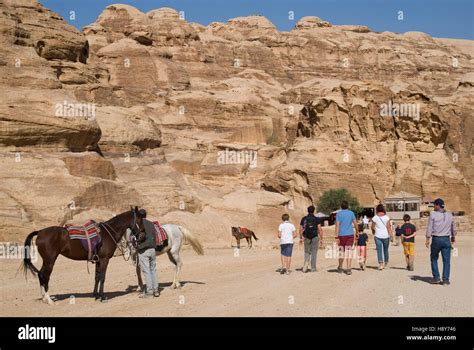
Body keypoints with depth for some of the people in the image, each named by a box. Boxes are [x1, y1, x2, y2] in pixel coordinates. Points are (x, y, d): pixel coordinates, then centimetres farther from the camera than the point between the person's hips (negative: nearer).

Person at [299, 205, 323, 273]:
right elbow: (320, 230, -9)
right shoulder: (316, 219, -4)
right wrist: (321, 239, -4)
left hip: (307, 238, 2)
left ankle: (306, 262, -12)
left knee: (307, 252, 15)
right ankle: (313, 268, 9)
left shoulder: (304, 219, 2)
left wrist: (300, 238, 14)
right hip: (315, 238, -2)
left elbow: (301, 229, 4)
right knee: (314, 253, 6)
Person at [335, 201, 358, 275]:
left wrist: (336, 237, -11)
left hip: (341, 235, -1)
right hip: (350, 235, 1)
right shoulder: (351, 213, 3)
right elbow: (355, 223, 4)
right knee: (349, 251, 0)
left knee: (341, 251, 12)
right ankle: (348, 269, -7)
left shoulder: (338, 214, -4)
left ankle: (340, 268, 24)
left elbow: (337, 226, -10)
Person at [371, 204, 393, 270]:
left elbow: (373, 227, 3)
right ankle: (386, 263, 30)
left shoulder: (375, 218, -5)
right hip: (386, 235, 1)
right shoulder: (386, 217, -5)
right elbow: (388, 227, -7)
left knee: (379, 250, 0)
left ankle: (380, 263, -14)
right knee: (385, 249, 17)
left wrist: (374, 232, 24)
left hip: (378, 236, -1)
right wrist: (391, 236, -2)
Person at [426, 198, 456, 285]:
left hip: (436, 239, -2)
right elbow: (453, 228, 17)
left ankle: (436, 278, 10)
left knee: (434, 259, 12)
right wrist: (453, 237, 32)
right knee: (446, 260, 4)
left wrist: (428, 239, -6)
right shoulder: (450, 215, 7)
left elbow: (429, 228, -9)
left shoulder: (433, 214, -5)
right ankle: (445, 280, 2)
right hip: (446, 239, 3)